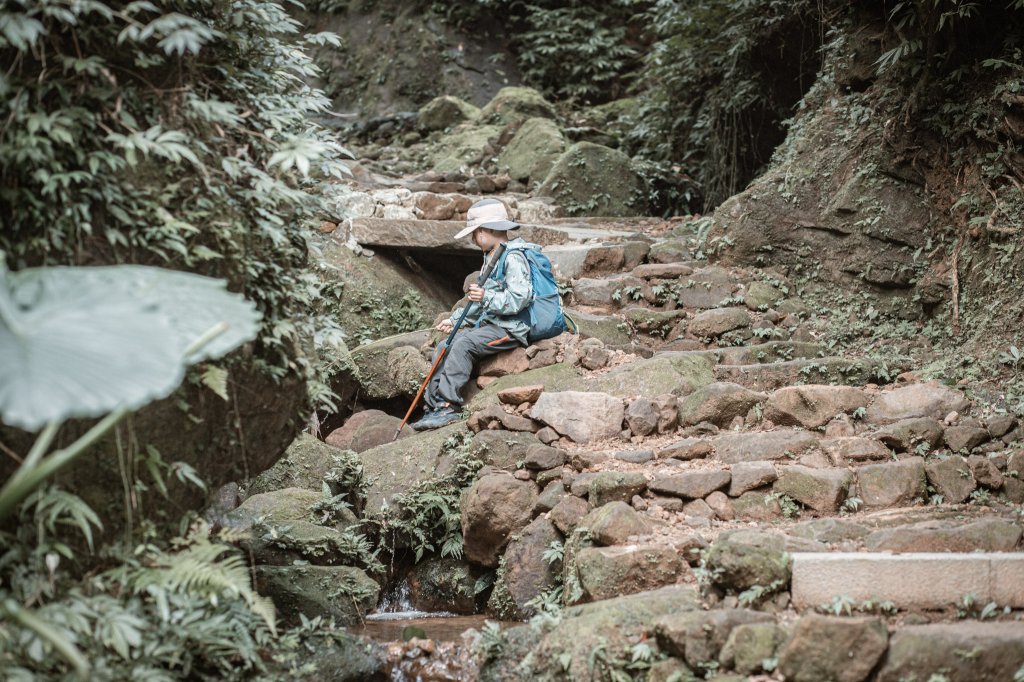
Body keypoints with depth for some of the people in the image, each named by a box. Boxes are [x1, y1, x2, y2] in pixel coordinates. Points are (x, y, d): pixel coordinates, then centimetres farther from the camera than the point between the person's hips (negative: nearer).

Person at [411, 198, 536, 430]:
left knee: (462, 344, -27)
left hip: (510, 329, -10)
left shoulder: (514, 258, -13)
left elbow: (519, 299, -24)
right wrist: (455, 320, 18)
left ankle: (449, 407, -27)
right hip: (490, 324, 10)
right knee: (444, 348, -2)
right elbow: (482, 302, 27)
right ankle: (434, 407, -7)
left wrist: (487, 297, -30)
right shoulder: (493, 257, 20)